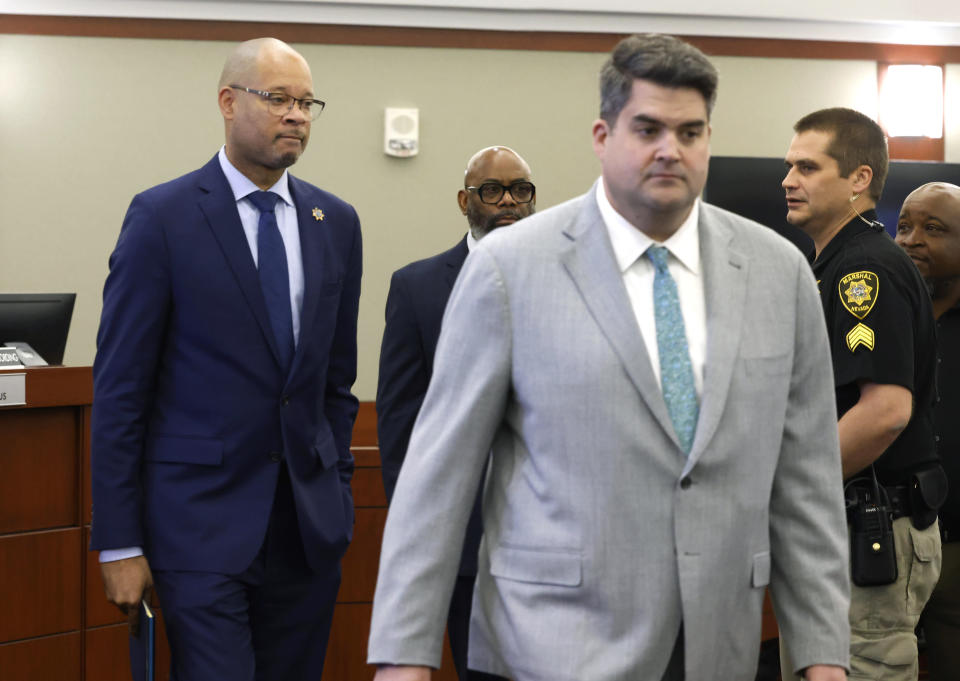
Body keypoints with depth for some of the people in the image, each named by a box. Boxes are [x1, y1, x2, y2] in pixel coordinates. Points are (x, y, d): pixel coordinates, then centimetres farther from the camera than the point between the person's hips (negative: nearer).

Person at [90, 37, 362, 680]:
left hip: (310, 522, 5)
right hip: (203, 519, -4)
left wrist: (339, 494, 10)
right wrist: (119, 543, -9)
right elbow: (120, 388, -6)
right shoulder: (162, 216, -5)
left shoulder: (336, 222, 9)